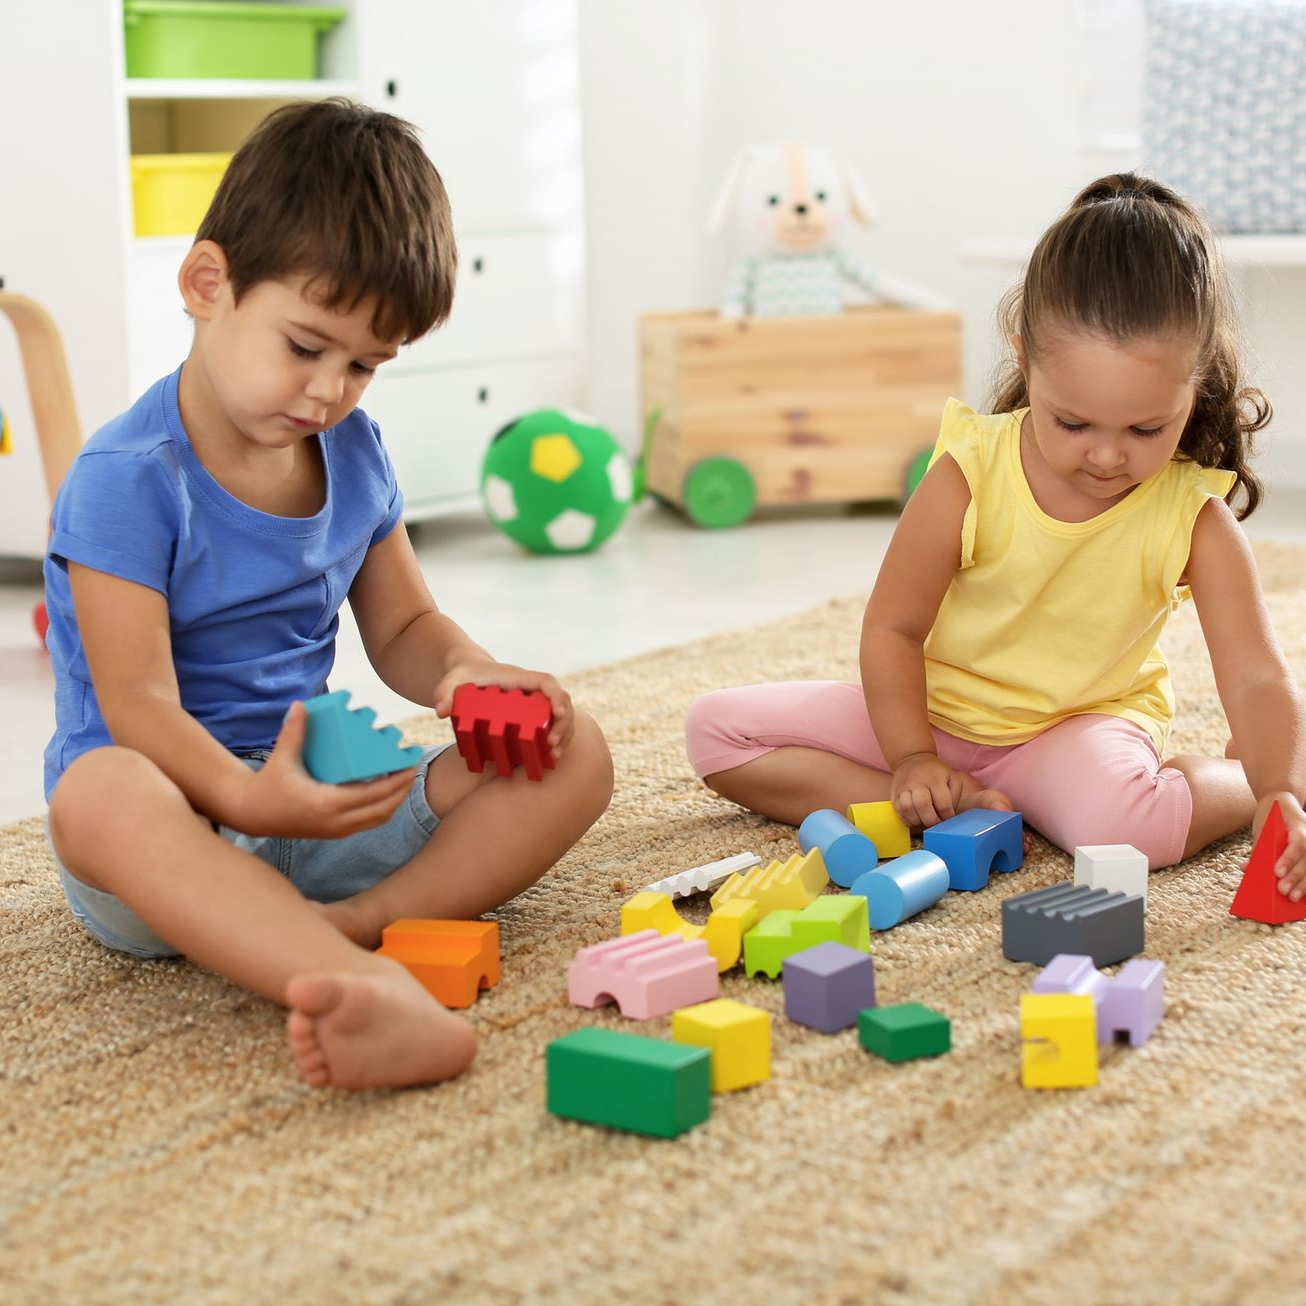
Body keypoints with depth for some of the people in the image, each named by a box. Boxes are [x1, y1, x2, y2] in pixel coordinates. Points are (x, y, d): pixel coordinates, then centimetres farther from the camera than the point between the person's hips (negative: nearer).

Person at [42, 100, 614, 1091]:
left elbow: (401, 627, 17)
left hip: (324, 801, 7)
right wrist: (246, 798, -40)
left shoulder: (353, 453, 8)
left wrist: (468, 675, -8)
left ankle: (362, 923, -34)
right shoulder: (128, 478, -14)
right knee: (102, 797, -42)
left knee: (573, 755, -9)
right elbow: (138, 705, -20)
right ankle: (374, 991, -63)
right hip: (186, 807, -6)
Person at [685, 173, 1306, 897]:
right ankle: (945, 816, -21)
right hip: (935, 710, 3)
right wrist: (912, 759, -17)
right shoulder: (969, 474, -18)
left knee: (1129, 824, -41)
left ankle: (1229, 781, -5)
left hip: (1084, 725, -3)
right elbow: (891, 627, -8)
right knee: (717, 728, -12)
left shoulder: (1195, 517, -16)